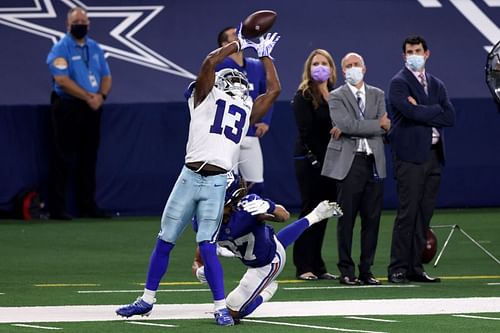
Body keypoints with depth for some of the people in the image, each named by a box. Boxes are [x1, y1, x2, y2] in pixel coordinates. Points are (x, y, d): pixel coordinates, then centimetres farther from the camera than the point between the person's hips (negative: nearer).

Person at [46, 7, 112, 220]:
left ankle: (87, 206, 15)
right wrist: (87, 96, -18)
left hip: (92, 108, 6)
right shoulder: (60, 48, -7)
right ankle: (57, 208, -5)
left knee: (89, 158, 9)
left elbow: (106, 76, 13)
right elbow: (61, 79, -17)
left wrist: (101, 95, -8)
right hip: (68, 107, -6)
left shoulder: (95, 48, 14)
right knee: (63, 158, -6)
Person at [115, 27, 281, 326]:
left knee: (207, 246, -9)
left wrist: (265, 56, 29)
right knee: (165, 241, 7)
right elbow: (210, 63, -2)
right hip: (190, 177, -1)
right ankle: (147, 300, 18)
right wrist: (239, 44, 7)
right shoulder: (205, 96, 11)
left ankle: (221, 307, -4)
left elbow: (275, 90, 23)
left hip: (217, 183, 1)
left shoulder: (248, 110, 21)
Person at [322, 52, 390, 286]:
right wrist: (378, 124, -6)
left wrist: (348, 130, -8)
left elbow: (385, 127, 1)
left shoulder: (377, 95, 15)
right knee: (347, 218, -3)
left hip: (373, 162, 4)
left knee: (372, 218, 3)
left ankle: (366, 270, 9)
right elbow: (346, 124, -13)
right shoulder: (337, 97, 4)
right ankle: (346, 271, 2)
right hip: (348, 163, -4)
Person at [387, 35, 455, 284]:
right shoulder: (399, 83, -1)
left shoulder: (436, 85, 19)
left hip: (433, 155, 6)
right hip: (410, 155, -6)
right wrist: (435, 112, -4)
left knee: (424, 215, 6)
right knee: (407, 213, -9)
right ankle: (398, 269, -7)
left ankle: (415, 267, 10)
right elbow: (411, 112, -18)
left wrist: (423, 111, -6)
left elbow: (450, 117, 5)